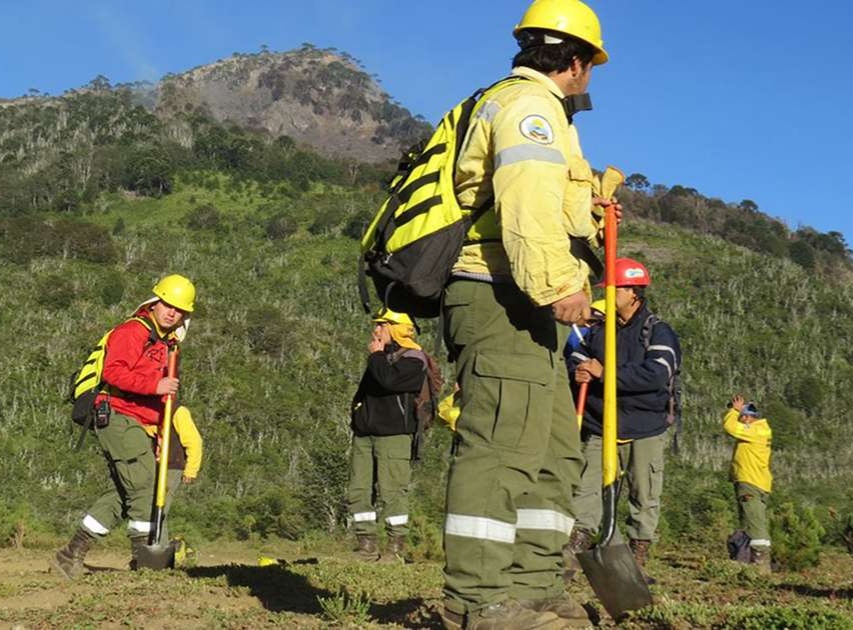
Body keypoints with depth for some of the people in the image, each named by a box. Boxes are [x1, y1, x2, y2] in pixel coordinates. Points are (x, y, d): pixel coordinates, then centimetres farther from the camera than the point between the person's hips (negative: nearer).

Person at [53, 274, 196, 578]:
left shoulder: (165, 343, 22)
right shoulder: (132, 332, -7)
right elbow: (113, 372, -21)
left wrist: (158, 431, 22)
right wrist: (155, 385, -28)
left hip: (139, 426, 10)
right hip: (118, 418, -9)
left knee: (121, 494, 9)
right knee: (145, 487, -11)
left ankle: (71, 555, 15)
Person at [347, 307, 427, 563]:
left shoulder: (412, 358, -4)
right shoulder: (383, 356, 22)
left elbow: (388, 380, -22)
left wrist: (376, 355, -8)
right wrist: (357, 422, 17)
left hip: (393, 435, -8)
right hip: (364, 434, 8)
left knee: (392, 491, -9)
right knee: (358, 491, 4)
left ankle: (397, 545, 0)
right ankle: (366, 544, 10)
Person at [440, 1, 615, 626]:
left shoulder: (526, 106, 30)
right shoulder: (531, 104, -4)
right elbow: (530, 198, -24)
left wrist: (586, 201, 43)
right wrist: (558, 282, -31)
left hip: (525, 310, 11)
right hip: (507, 301, -11)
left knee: (555, 453, 11)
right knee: (503, 447, -14)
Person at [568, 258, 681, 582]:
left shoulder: (659, 333, -3)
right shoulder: (597, 330, 12)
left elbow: (657, 375, -18)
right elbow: (576, 361, 12)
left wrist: (605, 373, -20)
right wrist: (577, 374, -14)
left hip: (645, 430, -3)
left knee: (644, 499, 3)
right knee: (586, 492, -4)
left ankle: (637, 561, 13)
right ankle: (571, 556, -4)